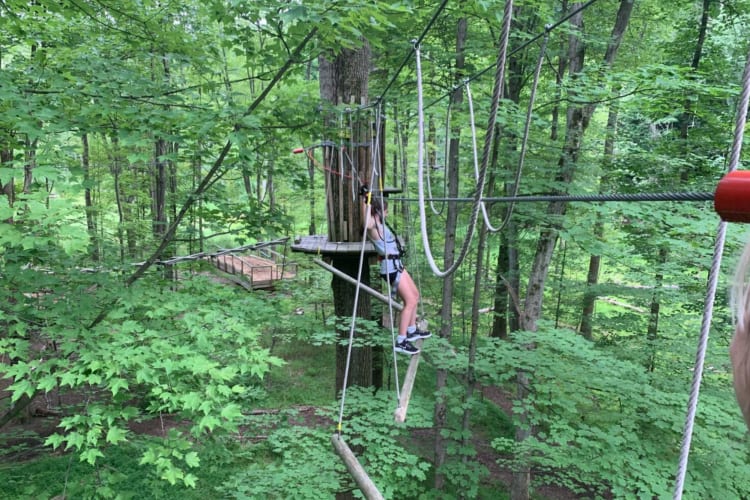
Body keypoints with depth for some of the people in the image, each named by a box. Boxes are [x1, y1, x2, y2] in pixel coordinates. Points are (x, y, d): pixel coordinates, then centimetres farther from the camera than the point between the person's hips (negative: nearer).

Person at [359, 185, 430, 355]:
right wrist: (364, 201, -41)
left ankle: (412, 330, 33)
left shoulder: (377, 223, 12)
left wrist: (368, 197, 34)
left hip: (396, 264, 11)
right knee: (410, 301, -12)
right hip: (391, 266, -11)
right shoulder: (372, 224, -16)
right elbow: (366, 223, -41)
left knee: (415, 295, 21)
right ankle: (401, 341, -11)